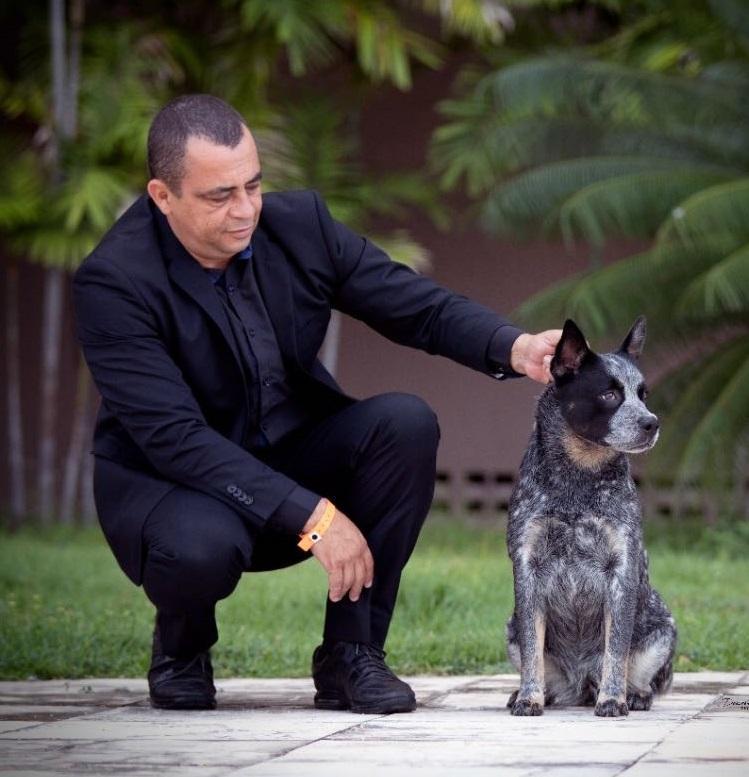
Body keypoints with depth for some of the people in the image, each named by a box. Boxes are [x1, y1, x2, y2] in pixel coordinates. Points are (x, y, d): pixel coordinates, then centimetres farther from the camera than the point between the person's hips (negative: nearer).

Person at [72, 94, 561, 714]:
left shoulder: (298, 223, -8)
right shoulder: (112, 283, -23)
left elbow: (421, 306, -3)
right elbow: (175, 437, -29)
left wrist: (514, 348, -25)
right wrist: (312, 516, -35)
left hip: (292, 457, 5)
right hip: (168, 478, -5)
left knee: (406, 423, -22)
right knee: (203, 547, -39)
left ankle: (352, 653, -11)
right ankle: (182, 644, 0)